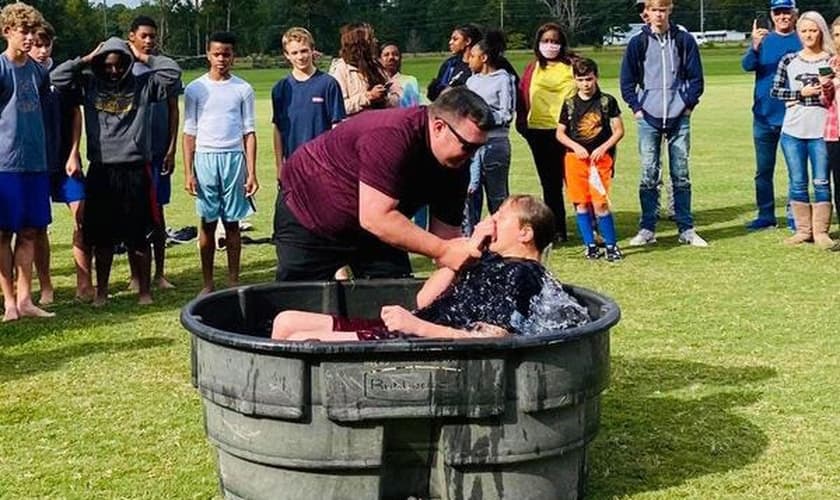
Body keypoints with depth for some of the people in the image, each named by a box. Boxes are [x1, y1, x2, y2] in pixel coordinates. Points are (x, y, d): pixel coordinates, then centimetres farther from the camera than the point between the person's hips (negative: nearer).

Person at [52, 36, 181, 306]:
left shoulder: (143, 84, 4)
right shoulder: (90, 84, 8)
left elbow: (173, 71, -5)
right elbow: (57, 76, 1)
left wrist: (143, 57, -1)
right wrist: (86, 59, 1)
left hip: (135, 170, -2)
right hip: (100, 170, 2)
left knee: (138, 235, 4)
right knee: (102, 235, 9)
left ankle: (144, 290, 14)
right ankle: (101, 291, 21)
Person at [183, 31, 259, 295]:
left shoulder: (243, 89, 5)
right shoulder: (195, 89, 5)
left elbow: (248, 132, 5)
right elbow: (189, 132, 5)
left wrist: (251, 172, -1)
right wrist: (188, 172, -2)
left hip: (234, 157, 0)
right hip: (205, 157, 0)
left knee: (232, 222, 4)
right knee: (207, 222, 3)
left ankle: (233, 281, 11)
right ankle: (207, 283, 10)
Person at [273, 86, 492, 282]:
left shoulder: (455, 166, -13)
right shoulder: (392, 135, -36)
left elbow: (446, 235, -9)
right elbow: (375, 218, -40)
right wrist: (442, 250, -41)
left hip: (372, 230, 6)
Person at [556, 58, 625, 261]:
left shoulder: (607, 101, 2)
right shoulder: (569, 104, 7)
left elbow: (619, 130, 3)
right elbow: (560, 133, 10)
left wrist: (603, 148, -10)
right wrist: (575, 146, -6)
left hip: (601, 158, -3)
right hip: (575, 158, 3)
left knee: (600, 203, -9)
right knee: (581, 204, 4)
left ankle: (611, 245, 4)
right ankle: (589, 245, 14)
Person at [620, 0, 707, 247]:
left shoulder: (684, 41, 4)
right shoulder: (637, 43, 3)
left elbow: (695, 77, 7)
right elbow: (627, 81, 7)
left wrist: (688, 104, -1)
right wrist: (636, 107, 0)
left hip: (679, 118, 0)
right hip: (648, 119, 0)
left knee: (681, 175, 4)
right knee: (649, 175, 0)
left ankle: (686, 229, 10)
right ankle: (647, 229, 7)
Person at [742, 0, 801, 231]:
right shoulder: (763, 39, 6)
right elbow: (747, 65, -10)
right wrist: (755, 46, -30)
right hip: (764, 116, 3)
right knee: (763, 170, 7)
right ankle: (766, 215, 13)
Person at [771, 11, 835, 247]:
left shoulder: (832, 60, 4)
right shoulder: (789, 61, 7)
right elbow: (775, 91, 3)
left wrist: (831, 87, -14)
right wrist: (801, 92, -8)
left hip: (821, 131, -2)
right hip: (793, 131, 2)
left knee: (821, 182, 0)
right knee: (797, 183, 6)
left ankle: (821, 231, 7)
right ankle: (803, 229, 16)